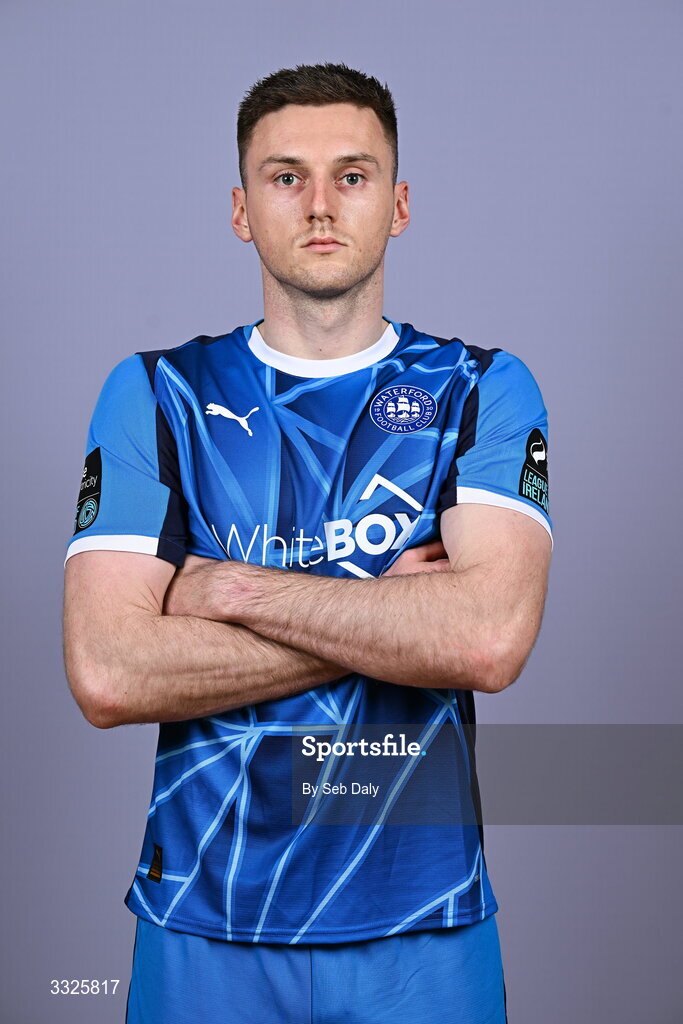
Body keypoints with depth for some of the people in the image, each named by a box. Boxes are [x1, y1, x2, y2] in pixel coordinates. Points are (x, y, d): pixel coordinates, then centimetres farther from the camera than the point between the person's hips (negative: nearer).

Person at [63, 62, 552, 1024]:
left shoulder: (483, 391, -2)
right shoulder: (156, 394, -1)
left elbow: (490, 640, -18)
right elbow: (106, 675, -14)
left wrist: (233, 588, -14)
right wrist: (393, 620, -14)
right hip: (204, 923, 0)